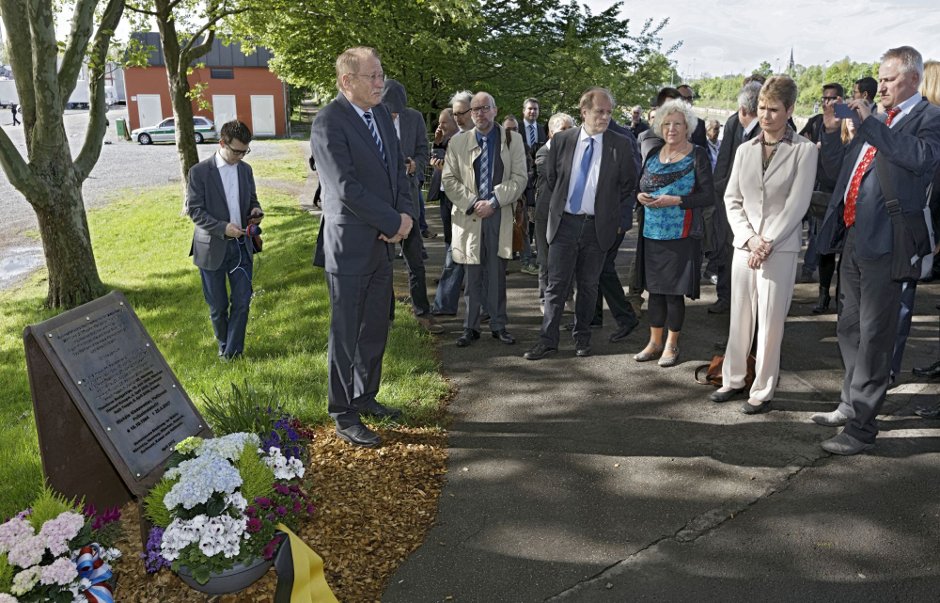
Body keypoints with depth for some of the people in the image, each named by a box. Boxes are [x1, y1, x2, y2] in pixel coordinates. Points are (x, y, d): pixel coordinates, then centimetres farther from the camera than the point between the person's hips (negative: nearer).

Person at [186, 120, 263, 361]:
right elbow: (194, 210, -11)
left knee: (242, 301, 2)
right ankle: (223, 345, 30)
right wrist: (223, 227, -24)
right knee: (217, 306, 8)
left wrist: (256, 211, -8)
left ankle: (233, 351, 14)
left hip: (241, 245, 3)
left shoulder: (245, 169, 6)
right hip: (212, 248, -3)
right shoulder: (199, 172, -8)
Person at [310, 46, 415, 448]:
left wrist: (406, 213, -4)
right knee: (346, 335, 4)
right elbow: (347, 188, -20)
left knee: (375, 330, 17)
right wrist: (394, 223, -14)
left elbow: (398, 168, 14)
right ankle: (343, 415, 17)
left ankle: (365, 397, 34)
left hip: (383, 242, 8)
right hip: (350, 246, -8)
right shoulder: (329, 122, -14)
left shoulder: (381, 113, 10)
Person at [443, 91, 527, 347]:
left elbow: (520, 177, -1)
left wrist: (494, 202, -11)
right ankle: (471, 327, 13)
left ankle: (498, 325, 15)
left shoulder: (512, 140, 5)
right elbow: (449, 179, 4)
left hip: (500, 215, 0)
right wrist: (472, 204, -8)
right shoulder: (458, 142, 7)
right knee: (472, 274, 4)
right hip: (469, 215, 1)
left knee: (497, 273, 5)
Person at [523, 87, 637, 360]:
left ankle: (582, 338, 24)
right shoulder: (562, 140, 3)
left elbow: (628, 186, 6)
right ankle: (548, 340, 8)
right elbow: (550, 180, 10)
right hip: (564, 223, 0)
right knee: (557, 284, 0)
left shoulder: (620, 145, 1)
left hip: (598, 225, 0)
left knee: (588, 286, 10)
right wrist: (553, 212, 7)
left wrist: (622, 222, 1)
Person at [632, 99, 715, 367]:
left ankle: (671, 345, 17)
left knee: (674, 291, 1)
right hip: (652, 233, 5)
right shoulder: (653, 154, 11)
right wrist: (640, 196, -5)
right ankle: (655, 342, 24)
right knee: (654, 288, 11)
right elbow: (641, 186, 18)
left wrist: (676, 200, -19)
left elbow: (708, 196, -8)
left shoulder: (698, 155, -4)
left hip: (681, 235, -5)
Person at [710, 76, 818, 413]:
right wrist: (748, 238, -5)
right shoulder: (745, 150, 11)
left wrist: (767, 243, -13)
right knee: (739, 318, 10)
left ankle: (763, 390, 11)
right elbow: (732, 199, 9)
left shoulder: (804, 151, -2)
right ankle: (733, 379, 23)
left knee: (770, 323, 0)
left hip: (780, 248, -4)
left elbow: (797, 204, -8)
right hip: (744, 245, 4)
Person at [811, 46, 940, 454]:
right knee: (849, 329, 18)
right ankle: (851, 405, 34)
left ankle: (861, 428, 4)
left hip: (884, 241, -8)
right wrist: (831, 131, 6)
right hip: (853, 237, 8)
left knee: (873, 337, -3)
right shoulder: (875, 121, 17)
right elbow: (838, 170, 20)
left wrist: (869, 122, -18)